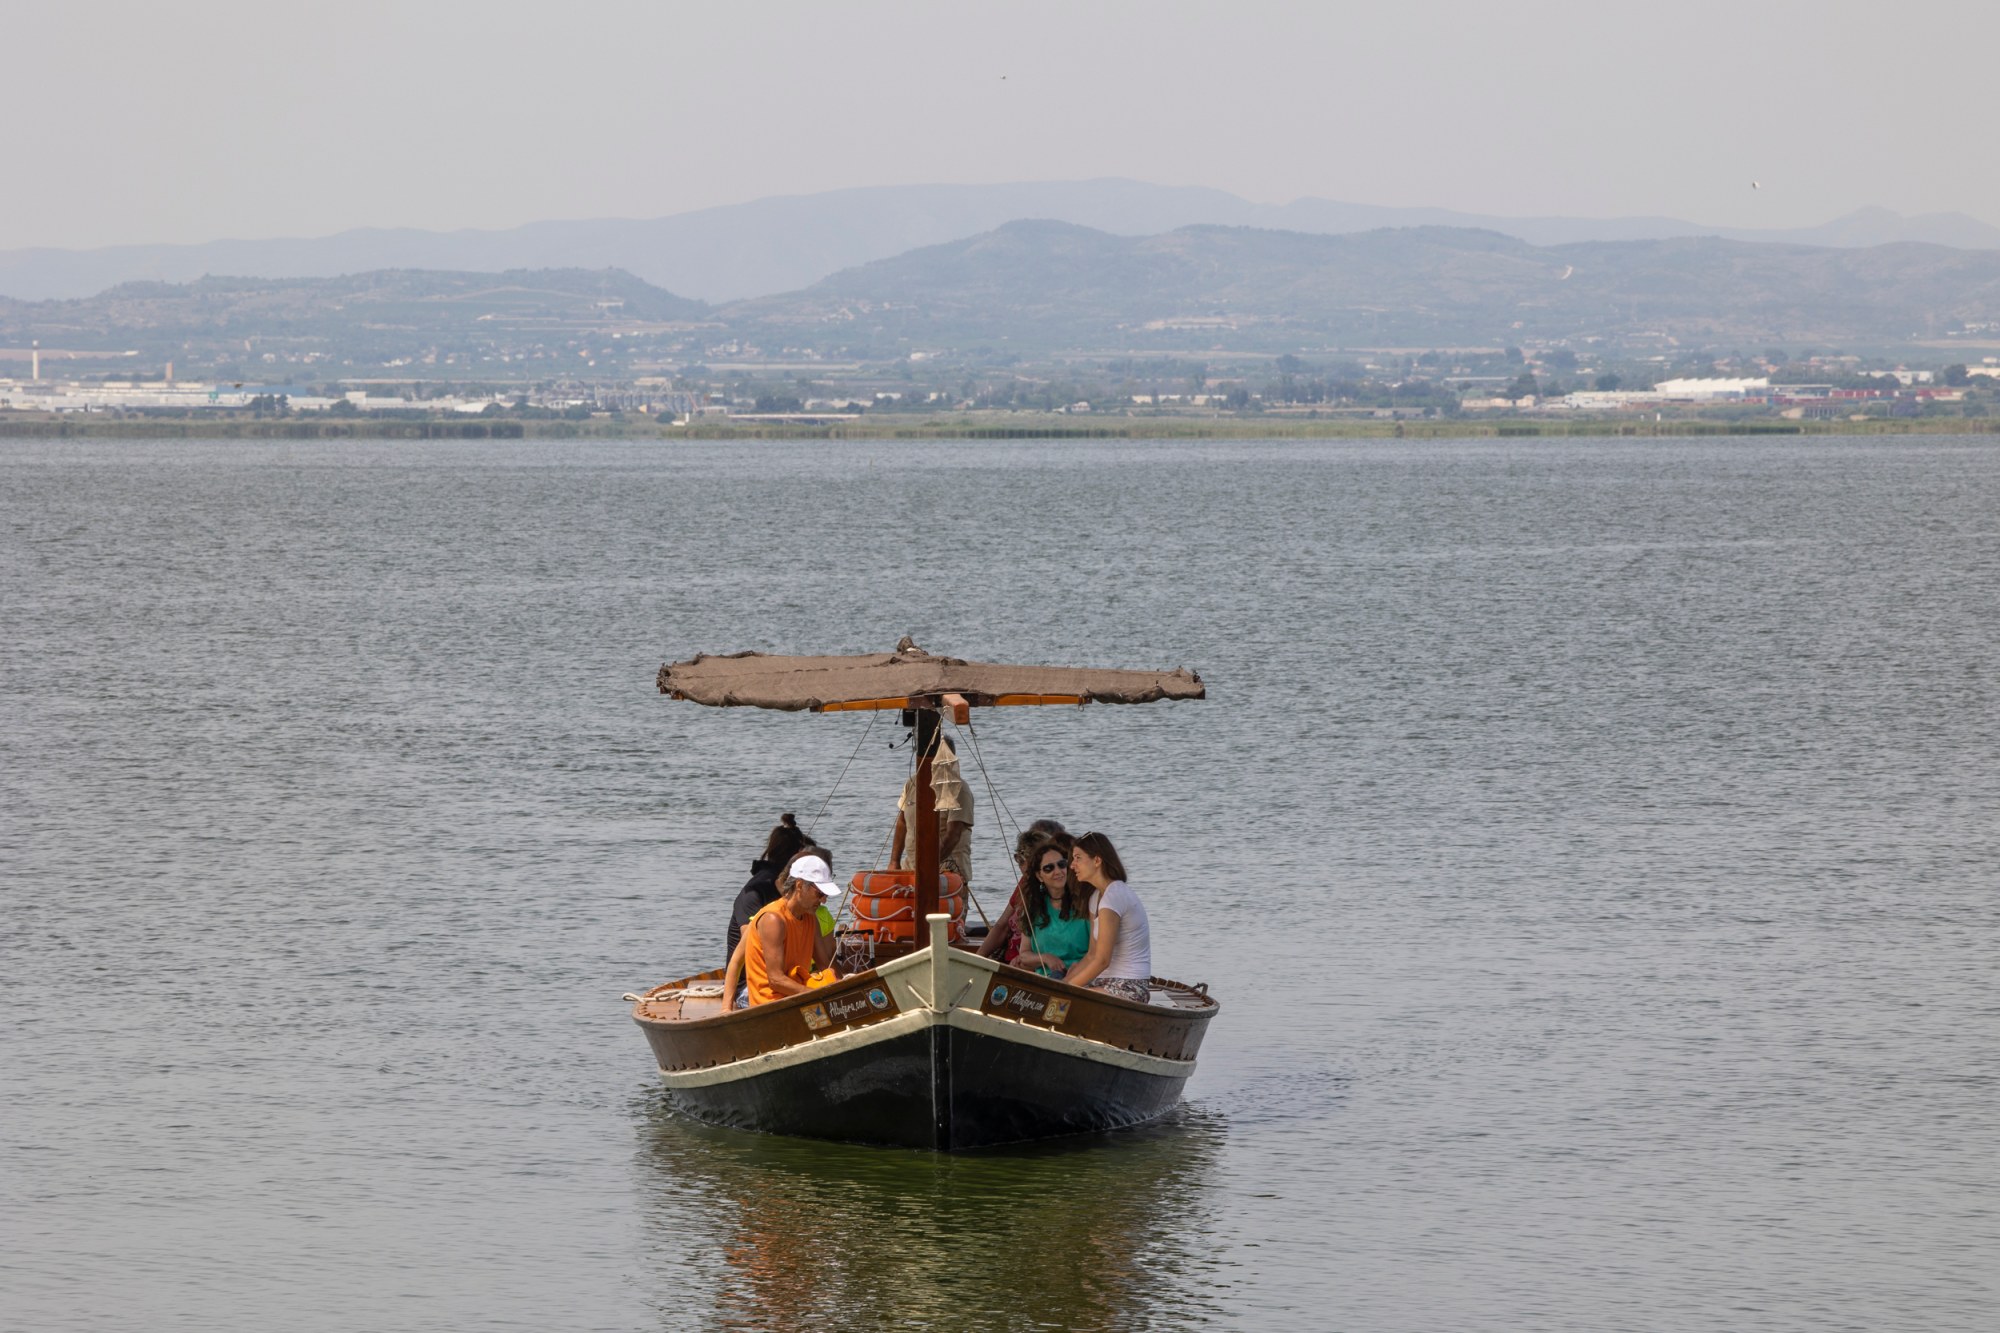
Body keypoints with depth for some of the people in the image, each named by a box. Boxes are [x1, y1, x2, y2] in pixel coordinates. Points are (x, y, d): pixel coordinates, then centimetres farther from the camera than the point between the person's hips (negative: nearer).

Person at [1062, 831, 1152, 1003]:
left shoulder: (1114, 897, -15)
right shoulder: (1097, 897, 15)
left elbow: (1102, 960, -17)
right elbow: (1092, 955, 14)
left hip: (1128, 988, -9)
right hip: (1110, 984, 9)